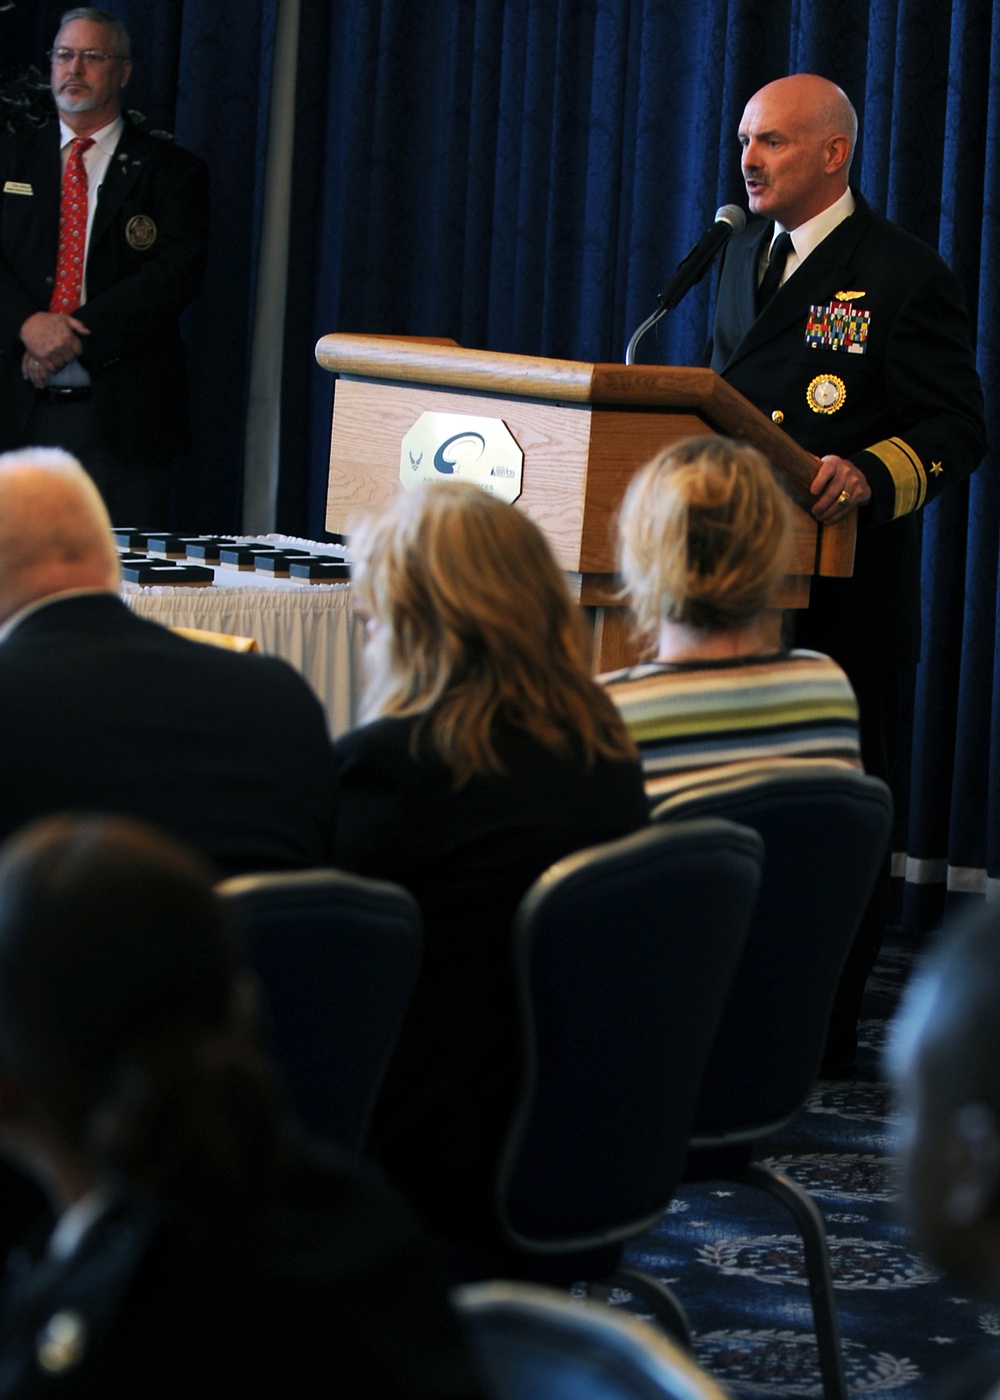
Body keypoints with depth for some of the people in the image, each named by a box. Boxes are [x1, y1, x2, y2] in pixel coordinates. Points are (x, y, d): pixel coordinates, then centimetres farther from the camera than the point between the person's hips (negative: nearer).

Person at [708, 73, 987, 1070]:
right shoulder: (745, 254, 16)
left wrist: (871, 476, -27)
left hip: (848, 586, -6)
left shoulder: (902, 275, -7)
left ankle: (823, 1035, 9)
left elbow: (956, 429, -10)